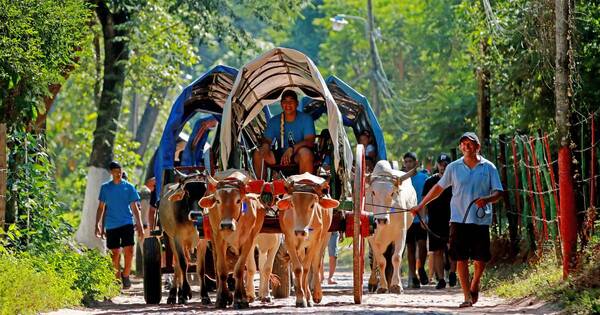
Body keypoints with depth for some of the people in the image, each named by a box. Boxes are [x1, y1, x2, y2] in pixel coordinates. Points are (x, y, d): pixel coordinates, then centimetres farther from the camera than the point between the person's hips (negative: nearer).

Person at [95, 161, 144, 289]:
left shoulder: (128, 187, 5)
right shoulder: (105, 187, 7)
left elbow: (134, 207, 7)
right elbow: (101, 208, 13)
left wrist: (139, 225, 2)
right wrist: (98, 225, 7)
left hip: (127, 224, -1)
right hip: (111, 225, 1)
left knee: (129, 251, -13)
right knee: (115, 253, 4)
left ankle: (125, 275, 2)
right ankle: (117, 278, 14)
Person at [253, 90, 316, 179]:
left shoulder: (305, 119, -5)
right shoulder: (274, 121, 6)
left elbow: (309, 141, -17)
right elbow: (267, 140, 4)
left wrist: (292, 149, -34)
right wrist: (265, 146, -24)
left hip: (297, 155, -4)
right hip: (280, 154, 4)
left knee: (305, 153, -39)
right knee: (258, 154, -17)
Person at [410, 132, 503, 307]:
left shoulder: (488, 168, 3)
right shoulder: (453, 168, 8)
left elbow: (498, 193, 3)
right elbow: (439, 187, 17)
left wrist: (486, 199, -19)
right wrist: (420, 206, 17)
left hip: (481, 220, -1)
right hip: (459, 219, 1)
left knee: (481, 258, 1)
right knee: (461, 259, -4)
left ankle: (474, 285, 31)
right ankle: (467, 296, 1)